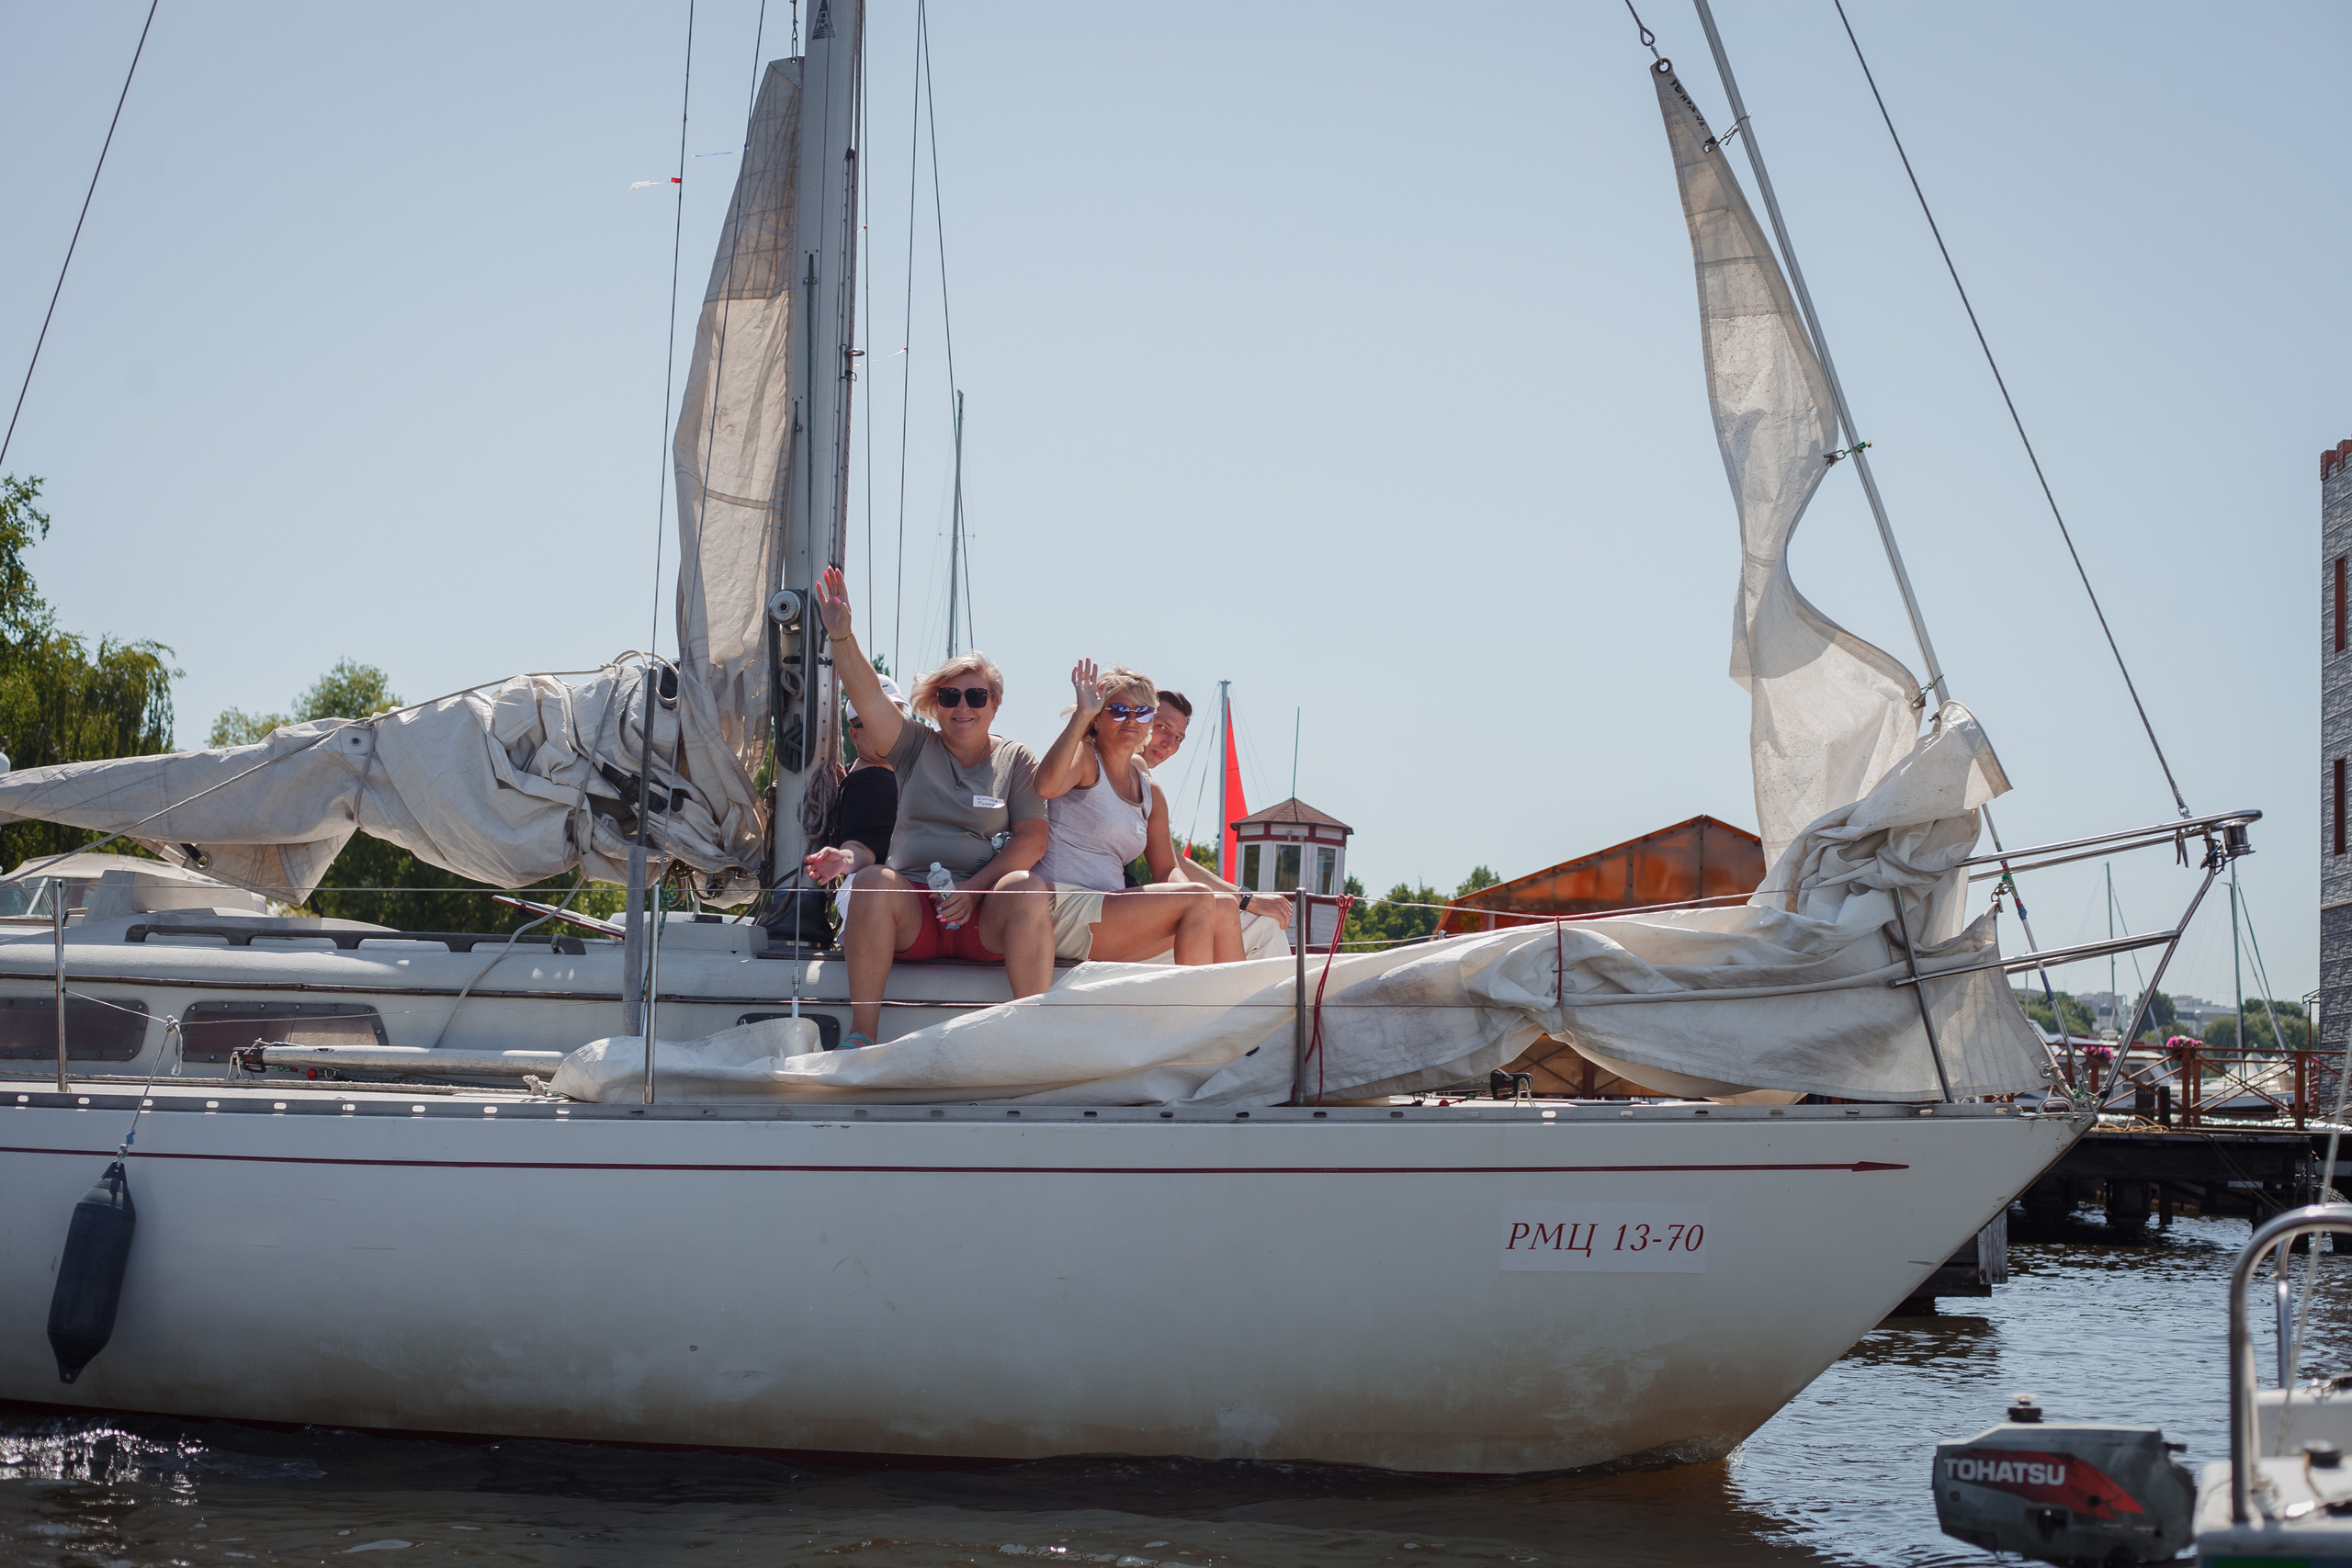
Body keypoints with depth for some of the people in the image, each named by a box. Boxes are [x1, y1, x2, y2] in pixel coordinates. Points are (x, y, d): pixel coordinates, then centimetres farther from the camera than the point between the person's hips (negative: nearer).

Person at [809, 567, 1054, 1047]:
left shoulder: (1016, 760, 13)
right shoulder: (916, 748, 16)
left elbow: (1032, 838, 1)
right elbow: (867, 696, 1)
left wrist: (973, 888, -12)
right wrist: (841, 635, -16)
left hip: (985, 917, -1)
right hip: (914, 907, 1)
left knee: (1026, 888, -33)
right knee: (873, 881, -31)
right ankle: (861, 1037, -33)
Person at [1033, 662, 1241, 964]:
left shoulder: (1149, 791, 20)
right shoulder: (1083, 757, -1)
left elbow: (1166, 871, 17)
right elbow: (1047, 786, -26)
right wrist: (1081, 714, -24)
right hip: (1064, 909, -8)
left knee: (1223, 908, -5)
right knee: (1198, 900, -19)